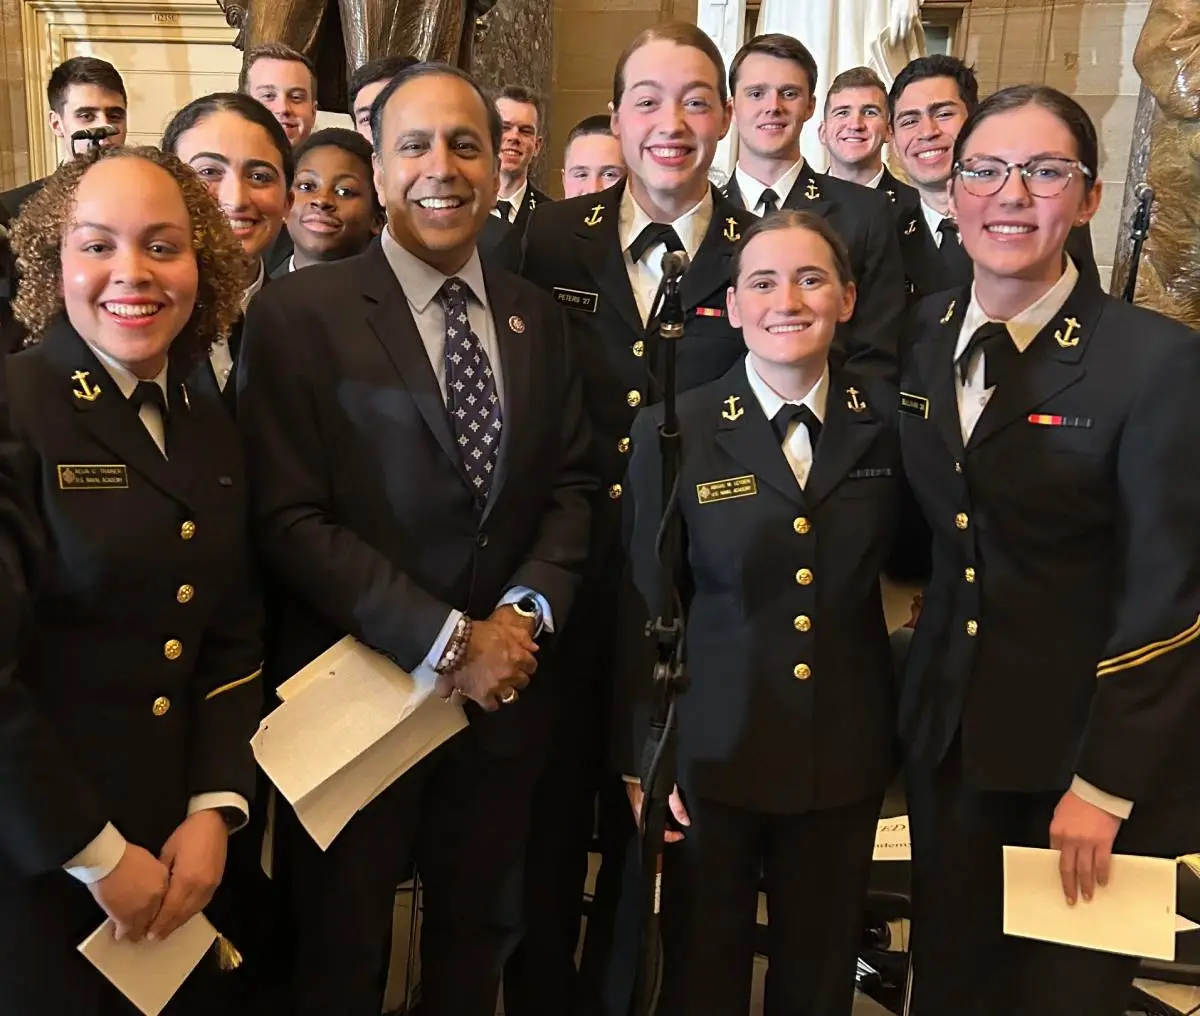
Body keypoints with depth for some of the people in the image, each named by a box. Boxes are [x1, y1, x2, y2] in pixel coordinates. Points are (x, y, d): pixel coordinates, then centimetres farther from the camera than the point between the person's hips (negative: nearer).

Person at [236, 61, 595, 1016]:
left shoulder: (535, 317, 6)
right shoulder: (300, 313, -10)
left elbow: (573, 483, 7)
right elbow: (289, 519, -16)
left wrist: (528, 609, -11)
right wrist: (445, 642, -18)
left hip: (507, 687, 4)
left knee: (478, 939, 21)